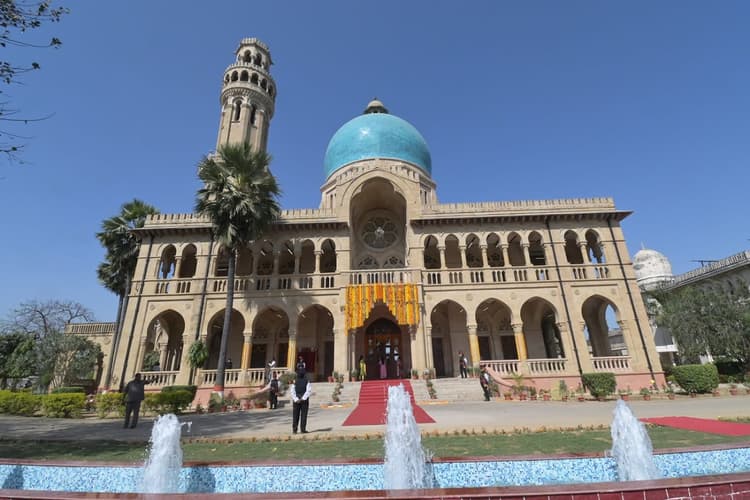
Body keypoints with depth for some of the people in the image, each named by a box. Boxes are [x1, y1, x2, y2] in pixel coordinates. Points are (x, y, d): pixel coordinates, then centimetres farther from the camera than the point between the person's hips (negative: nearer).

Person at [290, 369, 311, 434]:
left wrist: (296, 400, -13)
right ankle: (303, 429, 0)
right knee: (303, 415, 3)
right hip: (304, 400, -1)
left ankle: (294, 430, 5)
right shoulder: (307, 381, -1)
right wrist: (302, 398, -15)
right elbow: (309, 391, -13)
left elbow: (292, 392, -8)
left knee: (295, 416, 8)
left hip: (296, 401, 1)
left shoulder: (294, 382, 1)